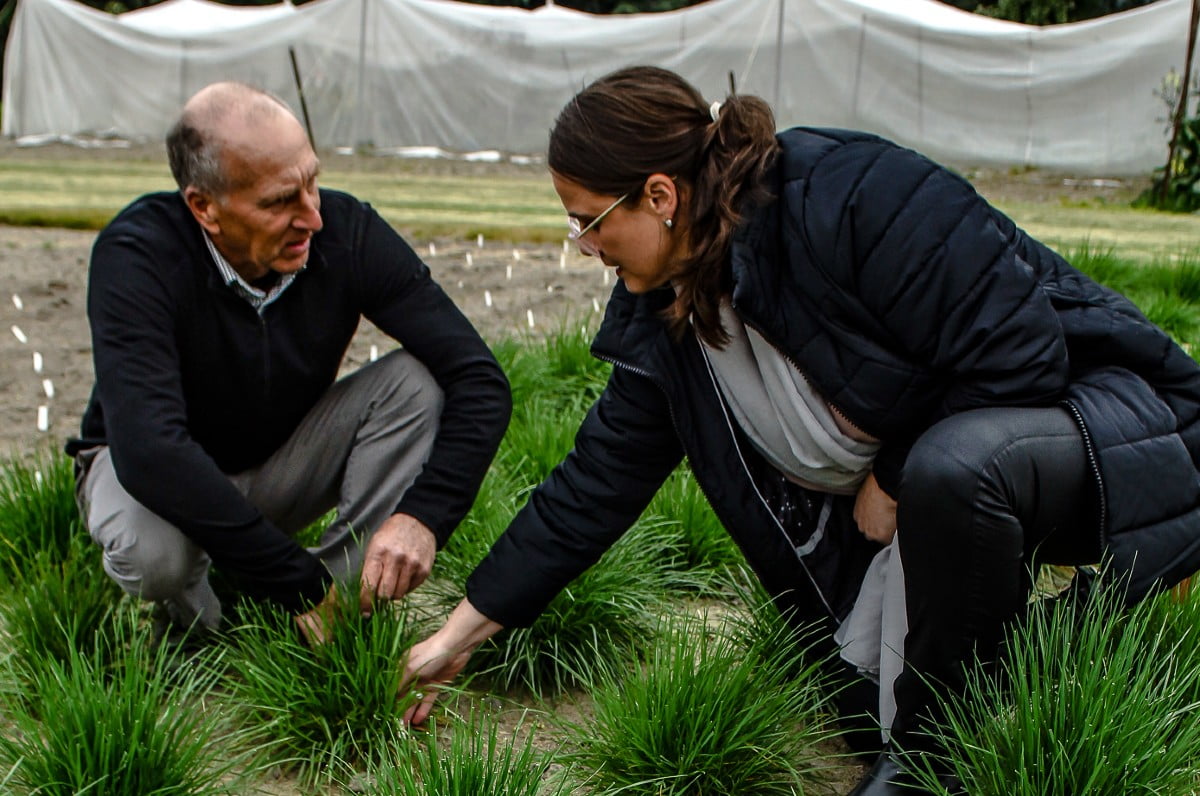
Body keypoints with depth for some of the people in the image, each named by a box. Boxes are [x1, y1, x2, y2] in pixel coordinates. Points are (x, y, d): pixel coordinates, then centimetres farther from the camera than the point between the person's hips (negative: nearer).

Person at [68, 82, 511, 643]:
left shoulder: (346, 232, -22)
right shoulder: (135, 255, -30)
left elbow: (480, 380, -22)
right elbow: (149, 451, -41)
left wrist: (423, 515, -38)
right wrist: (299, 584, -40)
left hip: (286, 460, 3)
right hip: (150, 471, -3)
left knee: (419, 380, -22)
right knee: (151, 549, -38)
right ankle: (196, 625, -2)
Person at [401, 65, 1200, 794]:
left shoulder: (854, 196, -28)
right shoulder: (663, 324, -4)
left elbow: (1019, 357, -29)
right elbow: (593, 485, 3)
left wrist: (892, 481, -16)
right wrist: (459, 635, 6)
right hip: (914, 494, 8)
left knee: (952, 465, -38)